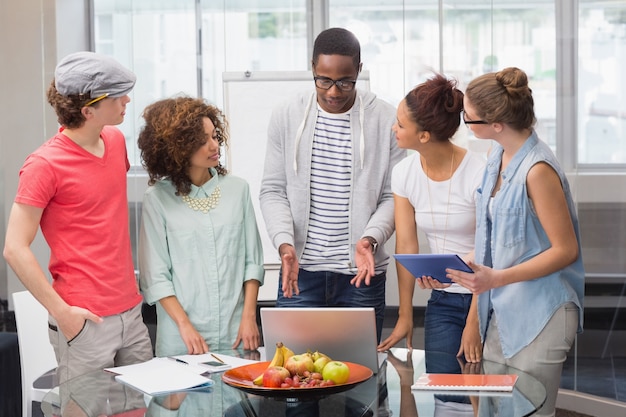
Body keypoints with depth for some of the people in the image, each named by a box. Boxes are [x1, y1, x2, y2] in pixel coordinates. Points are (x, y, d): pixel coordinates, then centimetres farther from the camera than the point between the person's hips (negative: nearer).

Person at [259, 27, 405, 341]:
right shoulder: (286, 118, 3)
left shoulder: (386, 121, -1)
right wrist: (285, 243, -12)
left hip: (362, 273, -1)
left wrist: (370, 239, -17)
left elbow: (392, 197, 0)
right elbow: (273, 191, 4)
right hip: (299, 271, 1)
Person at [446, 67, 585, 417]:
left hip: (539, 317, -8)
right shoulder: (498, 155, 7)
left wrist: (497, 279, -22)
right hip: (502, 310, 8)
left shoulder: (537, 170, -20)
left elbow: (566, 250, -17)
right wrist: (465, 271, 6)